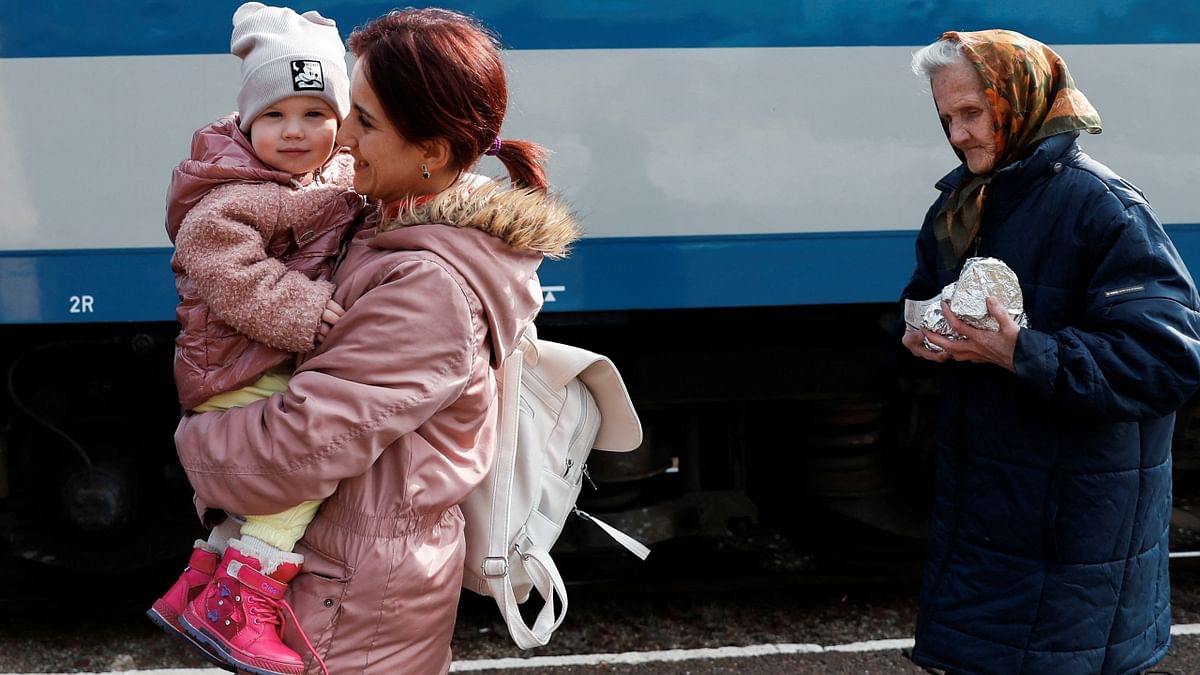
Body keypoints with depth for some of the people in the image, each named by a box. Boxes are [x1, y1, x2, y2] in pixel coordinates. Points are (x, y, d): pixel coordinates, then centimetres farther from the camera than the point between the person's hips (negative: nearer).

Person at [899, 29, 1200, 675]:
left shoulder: (1101, 206, -16)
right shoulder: (960, 204, 10)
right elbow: (922, 296, 26)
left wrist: (1021, 353, -29)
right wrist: (920, 335, 1)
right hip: (978, 499, 8)